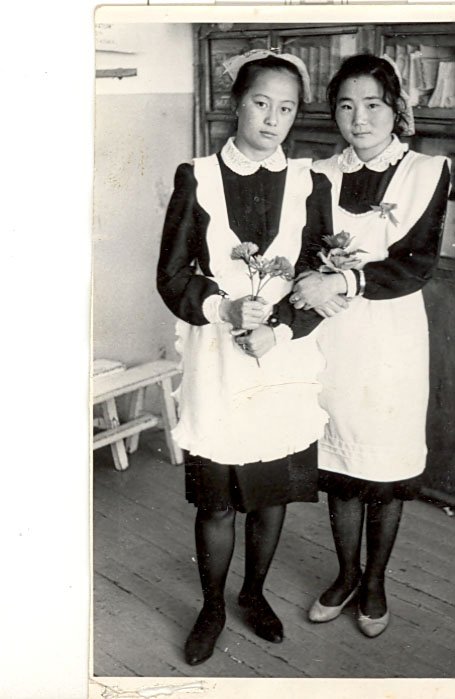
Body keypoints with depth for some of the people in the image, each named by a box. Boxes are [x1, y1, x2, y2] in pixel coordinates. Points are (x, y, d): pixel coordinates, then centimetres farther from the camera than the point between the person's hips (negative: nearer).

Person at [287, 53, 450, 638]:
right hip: (332, 336, 2)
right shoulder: (320, 176, 5)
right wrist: (318, 271, -25)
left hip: (392, 337, -2)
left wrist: (343, 280, -24)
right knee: (338, 459, 13)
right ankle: (347, 574, 35)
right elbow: (306, 259, -1)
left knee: (387, 464, 9)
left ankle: (375, 582, 32)